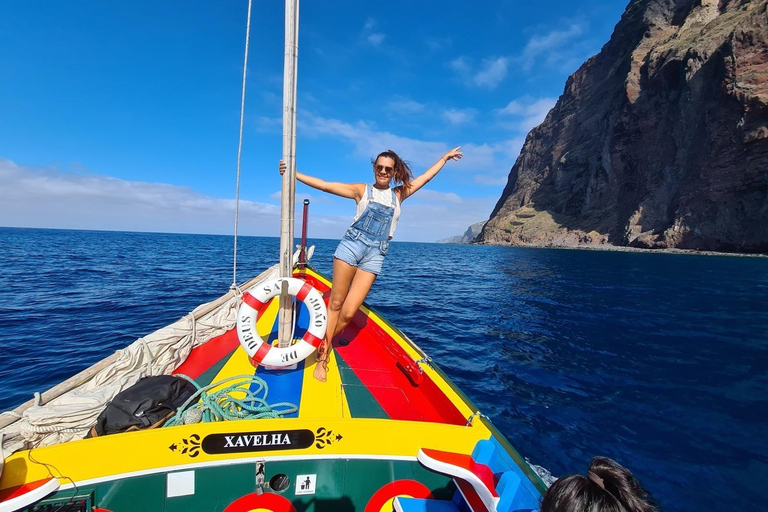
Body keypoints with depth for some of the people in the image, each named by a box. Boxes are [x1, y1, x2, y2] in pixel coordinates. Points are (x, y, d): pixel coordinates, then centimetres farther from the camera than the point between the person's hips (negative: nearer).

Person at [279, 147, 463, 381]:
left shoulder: (398, 194, 17)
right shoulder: (362, 190, 9)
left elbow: (426, 177, 28)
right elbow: (324, 185, 4)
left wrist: (445, 157, 37)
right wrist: (293, 173, -2)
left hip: (375, 255, 2)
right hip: (351, 245, -1)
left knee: (348, 312, -7)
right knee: (335, 303, -1)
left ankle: (322, 346, 14)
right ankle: (322, 356, 9)